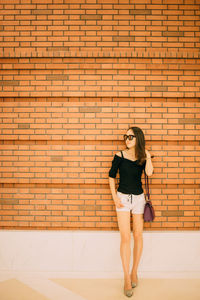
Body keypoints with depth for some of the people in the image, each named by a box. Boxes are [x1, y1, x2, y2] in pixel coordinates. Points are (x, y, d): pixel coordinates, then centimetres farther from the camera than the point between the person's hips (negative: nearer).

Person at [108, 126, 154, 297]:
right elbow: (111, 176, 0)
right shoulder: (120, 156, -3)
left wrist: (147, 155, -12)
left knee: (138, 235, 10)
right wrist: (115, 197, -7)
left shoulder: (143, 158, 1)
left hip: (139, 198, 2)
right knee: (125, 238, -3)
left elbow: (149, 172, -18)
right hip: (123, 197, -2)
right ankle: (127, 278, 10)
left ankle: (134, 271, 30)